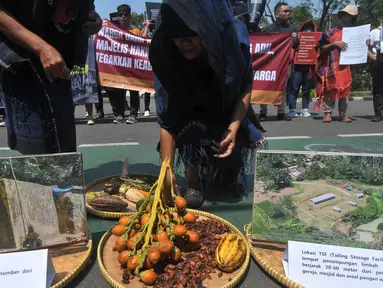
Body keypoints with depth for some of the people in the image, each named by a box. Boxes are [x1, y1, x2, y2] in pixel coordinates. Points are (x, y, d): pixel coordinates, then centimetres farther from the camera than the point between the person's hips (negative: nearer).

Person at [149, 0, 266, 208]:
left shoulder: (235, 36, -30)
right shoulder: (166, 55, -32)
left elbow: (246, 87, -14)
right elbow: (166, 120, -29)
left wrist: (233, 128, -25)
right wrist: (167, 170, -33)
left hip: (228, 112, 1)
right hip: (189, 117, 0)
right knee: (193, 132, -34)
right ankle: (194, 182, -6)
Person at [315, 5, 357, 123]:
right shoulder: (333, 32, 5)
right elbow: (322, 48, 1)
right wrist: (334, 44, -12)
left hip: (347, 66, 3)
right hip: (333, 66, -3)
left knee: (345, 90, 3)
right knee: (330, 89, -3)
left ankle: (343, 114, 9)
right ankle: (327, 113, 0)